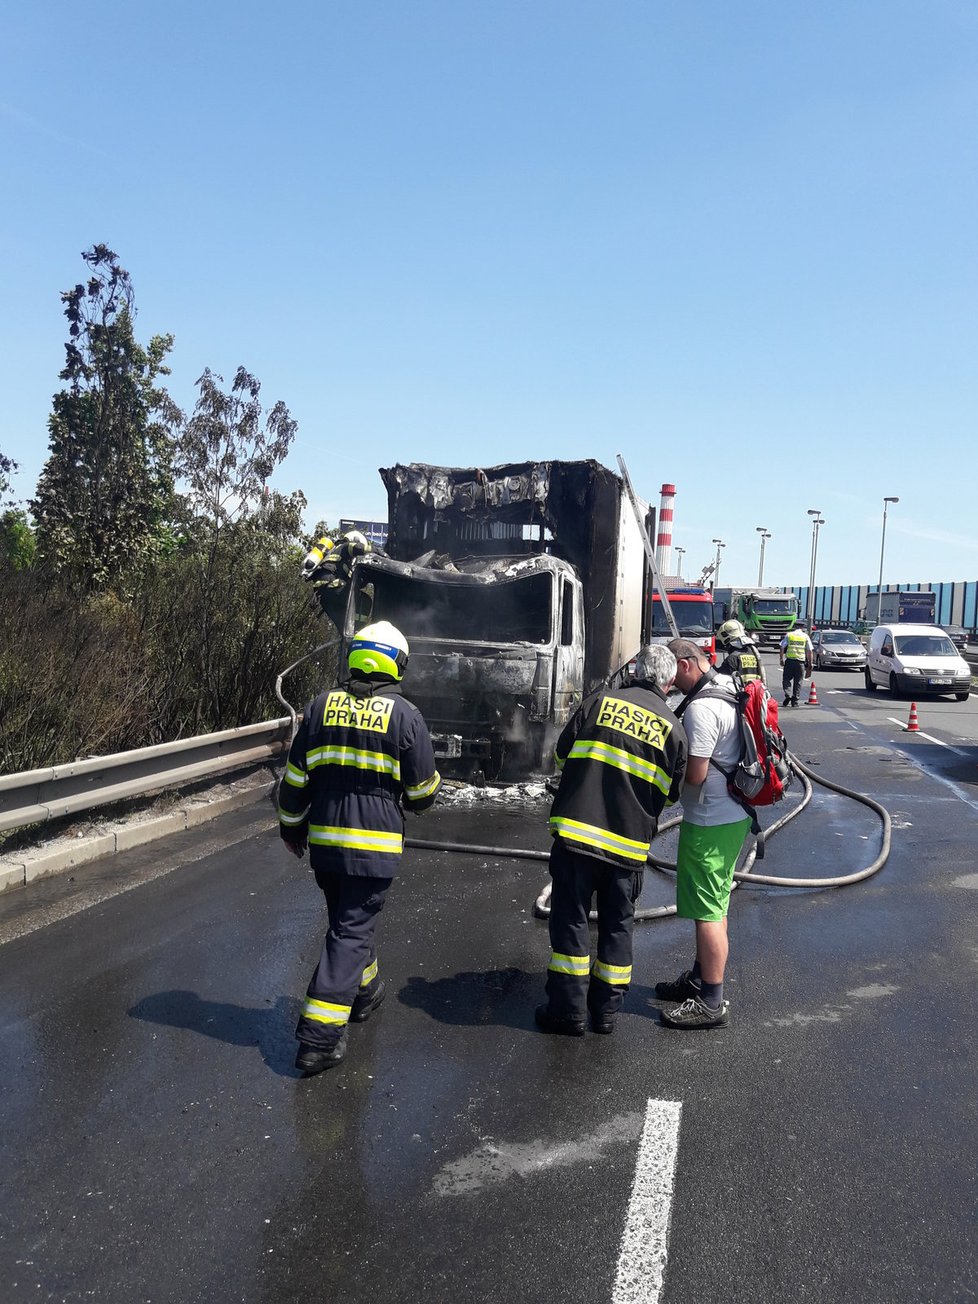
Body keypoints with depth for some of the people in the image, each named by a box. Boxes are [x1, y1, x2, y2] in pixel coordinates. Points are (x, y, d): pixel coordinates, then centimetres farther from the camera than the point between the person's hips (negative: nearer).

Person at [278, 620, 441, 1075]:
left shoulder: (321, 706, 2)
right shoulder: (404, 715, -8)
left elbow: (294, 778, 7)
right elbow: (422, 790, -2)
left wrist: (292, 826, 20)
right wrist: (423, 793, 21)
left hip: (323, 841, 4)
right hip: (373, 846, -4)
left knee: (348, 919, 23)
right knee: (351, 930, 2)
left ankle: (363, 990, 44)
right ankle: (320, 1036, 0)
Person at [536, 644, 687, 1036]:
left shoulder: (600, 701, -2)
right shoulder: (674, 729, 1)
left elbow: (561, 754, 5)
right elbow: (671, 794, 8)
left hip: (576, 832, -1)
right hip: (629, 845, 2)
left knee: (570, 919, 9)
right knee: (617, 925, 16)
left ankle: (567, 1009, 14)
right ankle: (606, 1010, 25)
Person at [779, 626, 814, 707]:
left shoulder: (788, 635, 7)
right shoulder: (805, 636, 8)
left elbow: (781, 647, 1)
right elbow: (810, 651, 4)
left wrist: (782, 659, 6)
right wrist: (809, 664, 8)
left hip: (789, 660, -1)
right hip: (801, 661, 1)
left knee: (786, 679, 6)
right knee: (798, 682, 8)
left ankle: (788, 695, -16)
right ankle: (795, 701, 8)